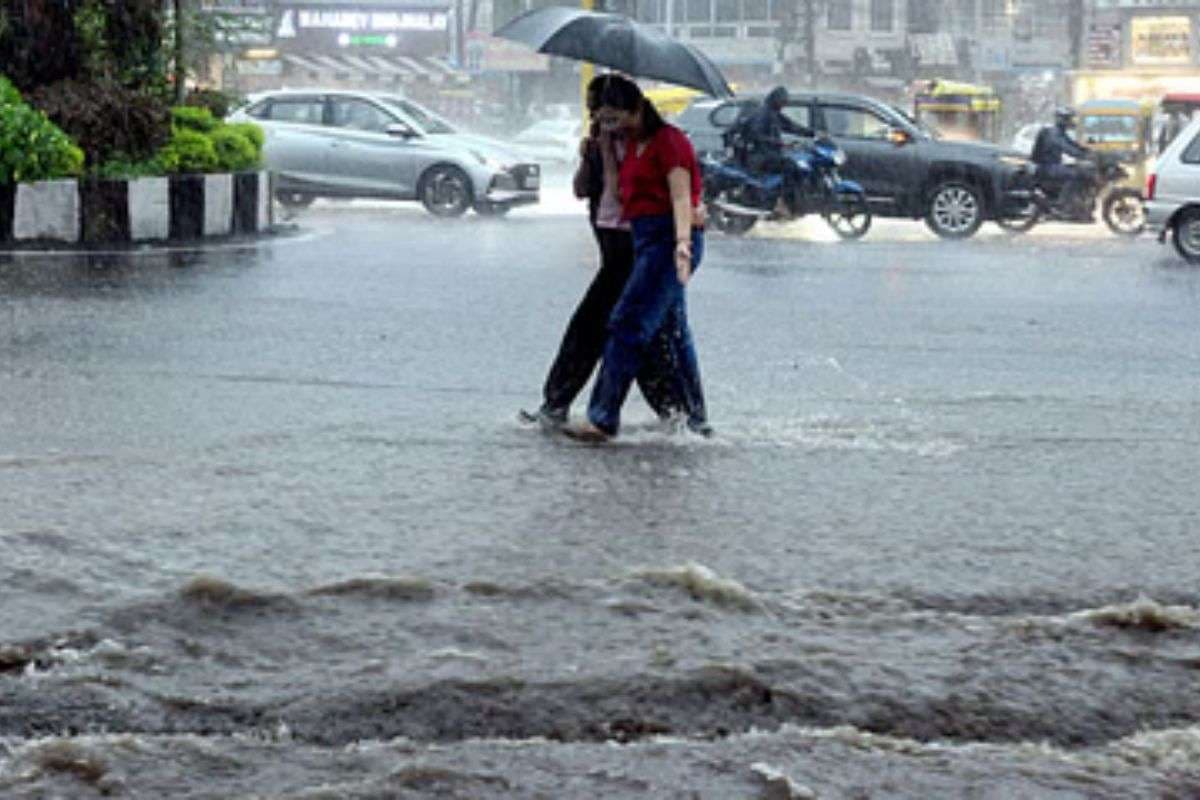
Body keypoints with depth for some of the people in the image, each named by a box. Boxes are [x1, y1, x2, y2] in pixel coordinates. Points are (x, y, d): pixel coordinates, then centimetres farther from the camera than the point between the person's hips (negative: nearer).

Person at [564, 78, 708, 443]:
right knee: (674, 328, 16)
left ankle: (603, 419, -17)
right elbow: (620, 195, 18)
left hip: (667, 240, -10)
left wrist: (682, 242, -32)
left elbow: (681, 196, -21)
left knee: (627, 325, -14)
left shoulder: (668, 141, -10)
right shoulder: (633, 146, 19)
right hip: (646, 240, 10)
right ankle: (696, 416, 25)